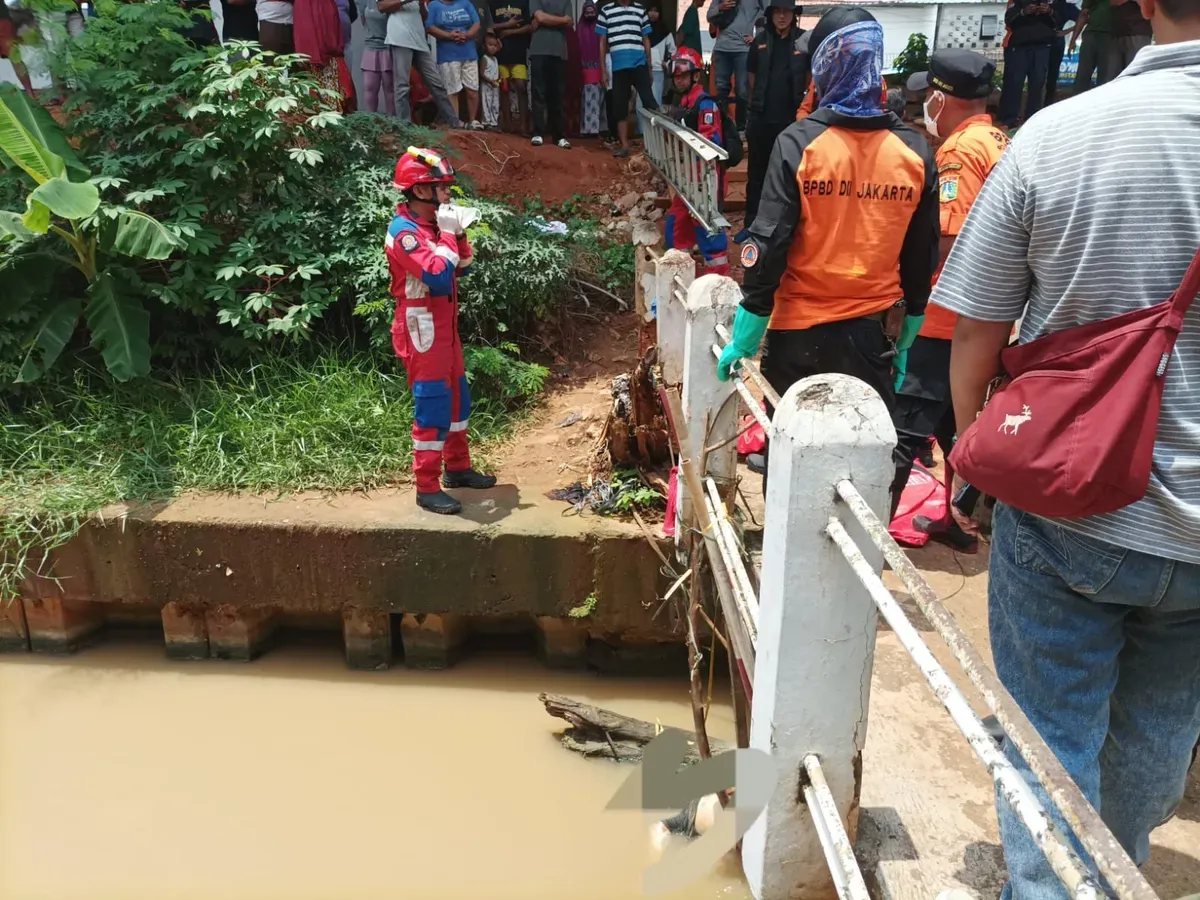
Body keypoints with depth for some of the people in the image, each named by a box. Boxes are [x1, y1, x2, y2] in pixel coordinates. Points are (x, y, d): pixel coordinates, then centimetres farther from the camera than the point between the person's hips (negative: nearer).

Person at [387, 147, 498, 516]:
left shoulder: (432, 224, 9)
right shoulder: (403, 231, -18)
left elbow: (463, 266, 15)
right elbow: (438, 276, -28)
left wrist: (458, 233, 0)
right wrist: (447, 233, -19)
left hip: (443, 325, 10)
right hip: (422, 328, -10)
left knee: (457, 397, 17)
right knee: (433, 404, -7)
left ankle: (457, 467, 31)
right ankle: (427, 488, 1)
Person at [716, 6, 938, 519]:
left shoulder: (800, 144, -12)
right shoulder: (915, 152, 0)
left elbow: (768, 246, -13)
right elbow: (922, 256, 6)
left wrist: (743, 338, -6)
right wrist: (907, 335, 17)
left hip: (801, 330, -2)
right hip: (874, 331, 3)